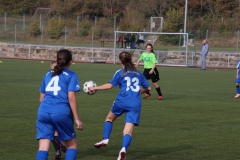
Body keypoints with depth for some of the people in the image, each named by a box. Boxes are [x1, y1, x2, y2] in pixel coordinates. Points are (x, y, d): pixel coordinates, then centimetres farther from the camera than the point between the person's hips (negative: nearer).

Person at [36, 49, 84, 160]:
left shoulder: (48, 74, 21)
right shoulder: (71, 75, 6)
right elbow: (71, 98, -4)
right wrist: (77, 119, -2)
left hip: (43, 111, 4)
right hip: (61, 113, -4)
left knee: (43, 147, -3)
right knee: (72, 145, 15)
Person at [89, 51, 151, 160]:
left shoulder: (120, 73, 5)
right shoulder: (138, 73, 17)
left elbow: (109, 85, -5)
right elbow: (148, 88, 21)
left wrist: (95, 88, 5)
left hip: (122, 101, -2)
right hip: (135, 104, 2)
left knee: (109, 118, 26)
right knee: (128, 131, -4)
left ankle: (105, 140, 13)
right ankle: (123, 149, -27)